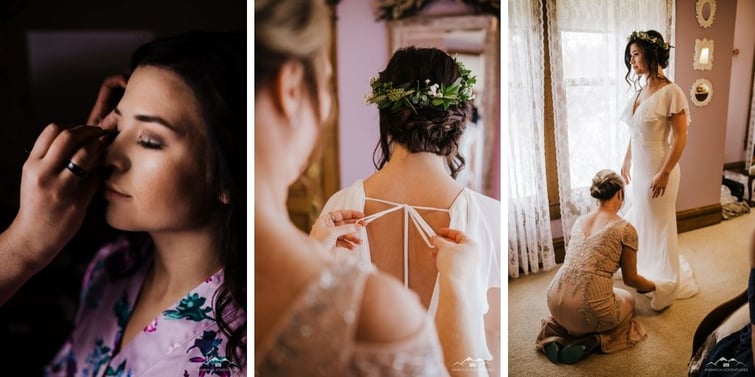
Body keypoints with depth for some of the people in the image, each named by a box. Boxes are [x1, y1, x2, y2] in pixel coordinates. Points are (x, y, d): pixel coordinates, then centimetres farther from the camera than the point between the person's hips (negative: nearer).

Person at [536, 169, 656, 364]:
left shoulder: (579, 221, 13)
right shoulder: (625, 229, -3)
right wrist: (654, 286, 31)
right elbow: (630, 279, 8)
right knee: (628, 299, 30)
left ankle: (556, 330, 11)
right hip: (587, 310, -5)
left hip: (555, 301, 5)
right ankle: (591, 341, 4)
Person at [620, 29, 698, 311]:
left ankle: (665, 285, 22)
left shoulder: (671, 92, -18)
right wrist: (626, 161, 17)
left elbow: (680, 137, -18)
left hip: (658, 169, -8)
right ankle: (644, 271, 38)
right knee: (639, 219, 18)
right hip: (639, 168, 8)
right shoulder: (641, 91, 6)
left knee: (660, 224, 5)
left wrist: (664, 174, -20)